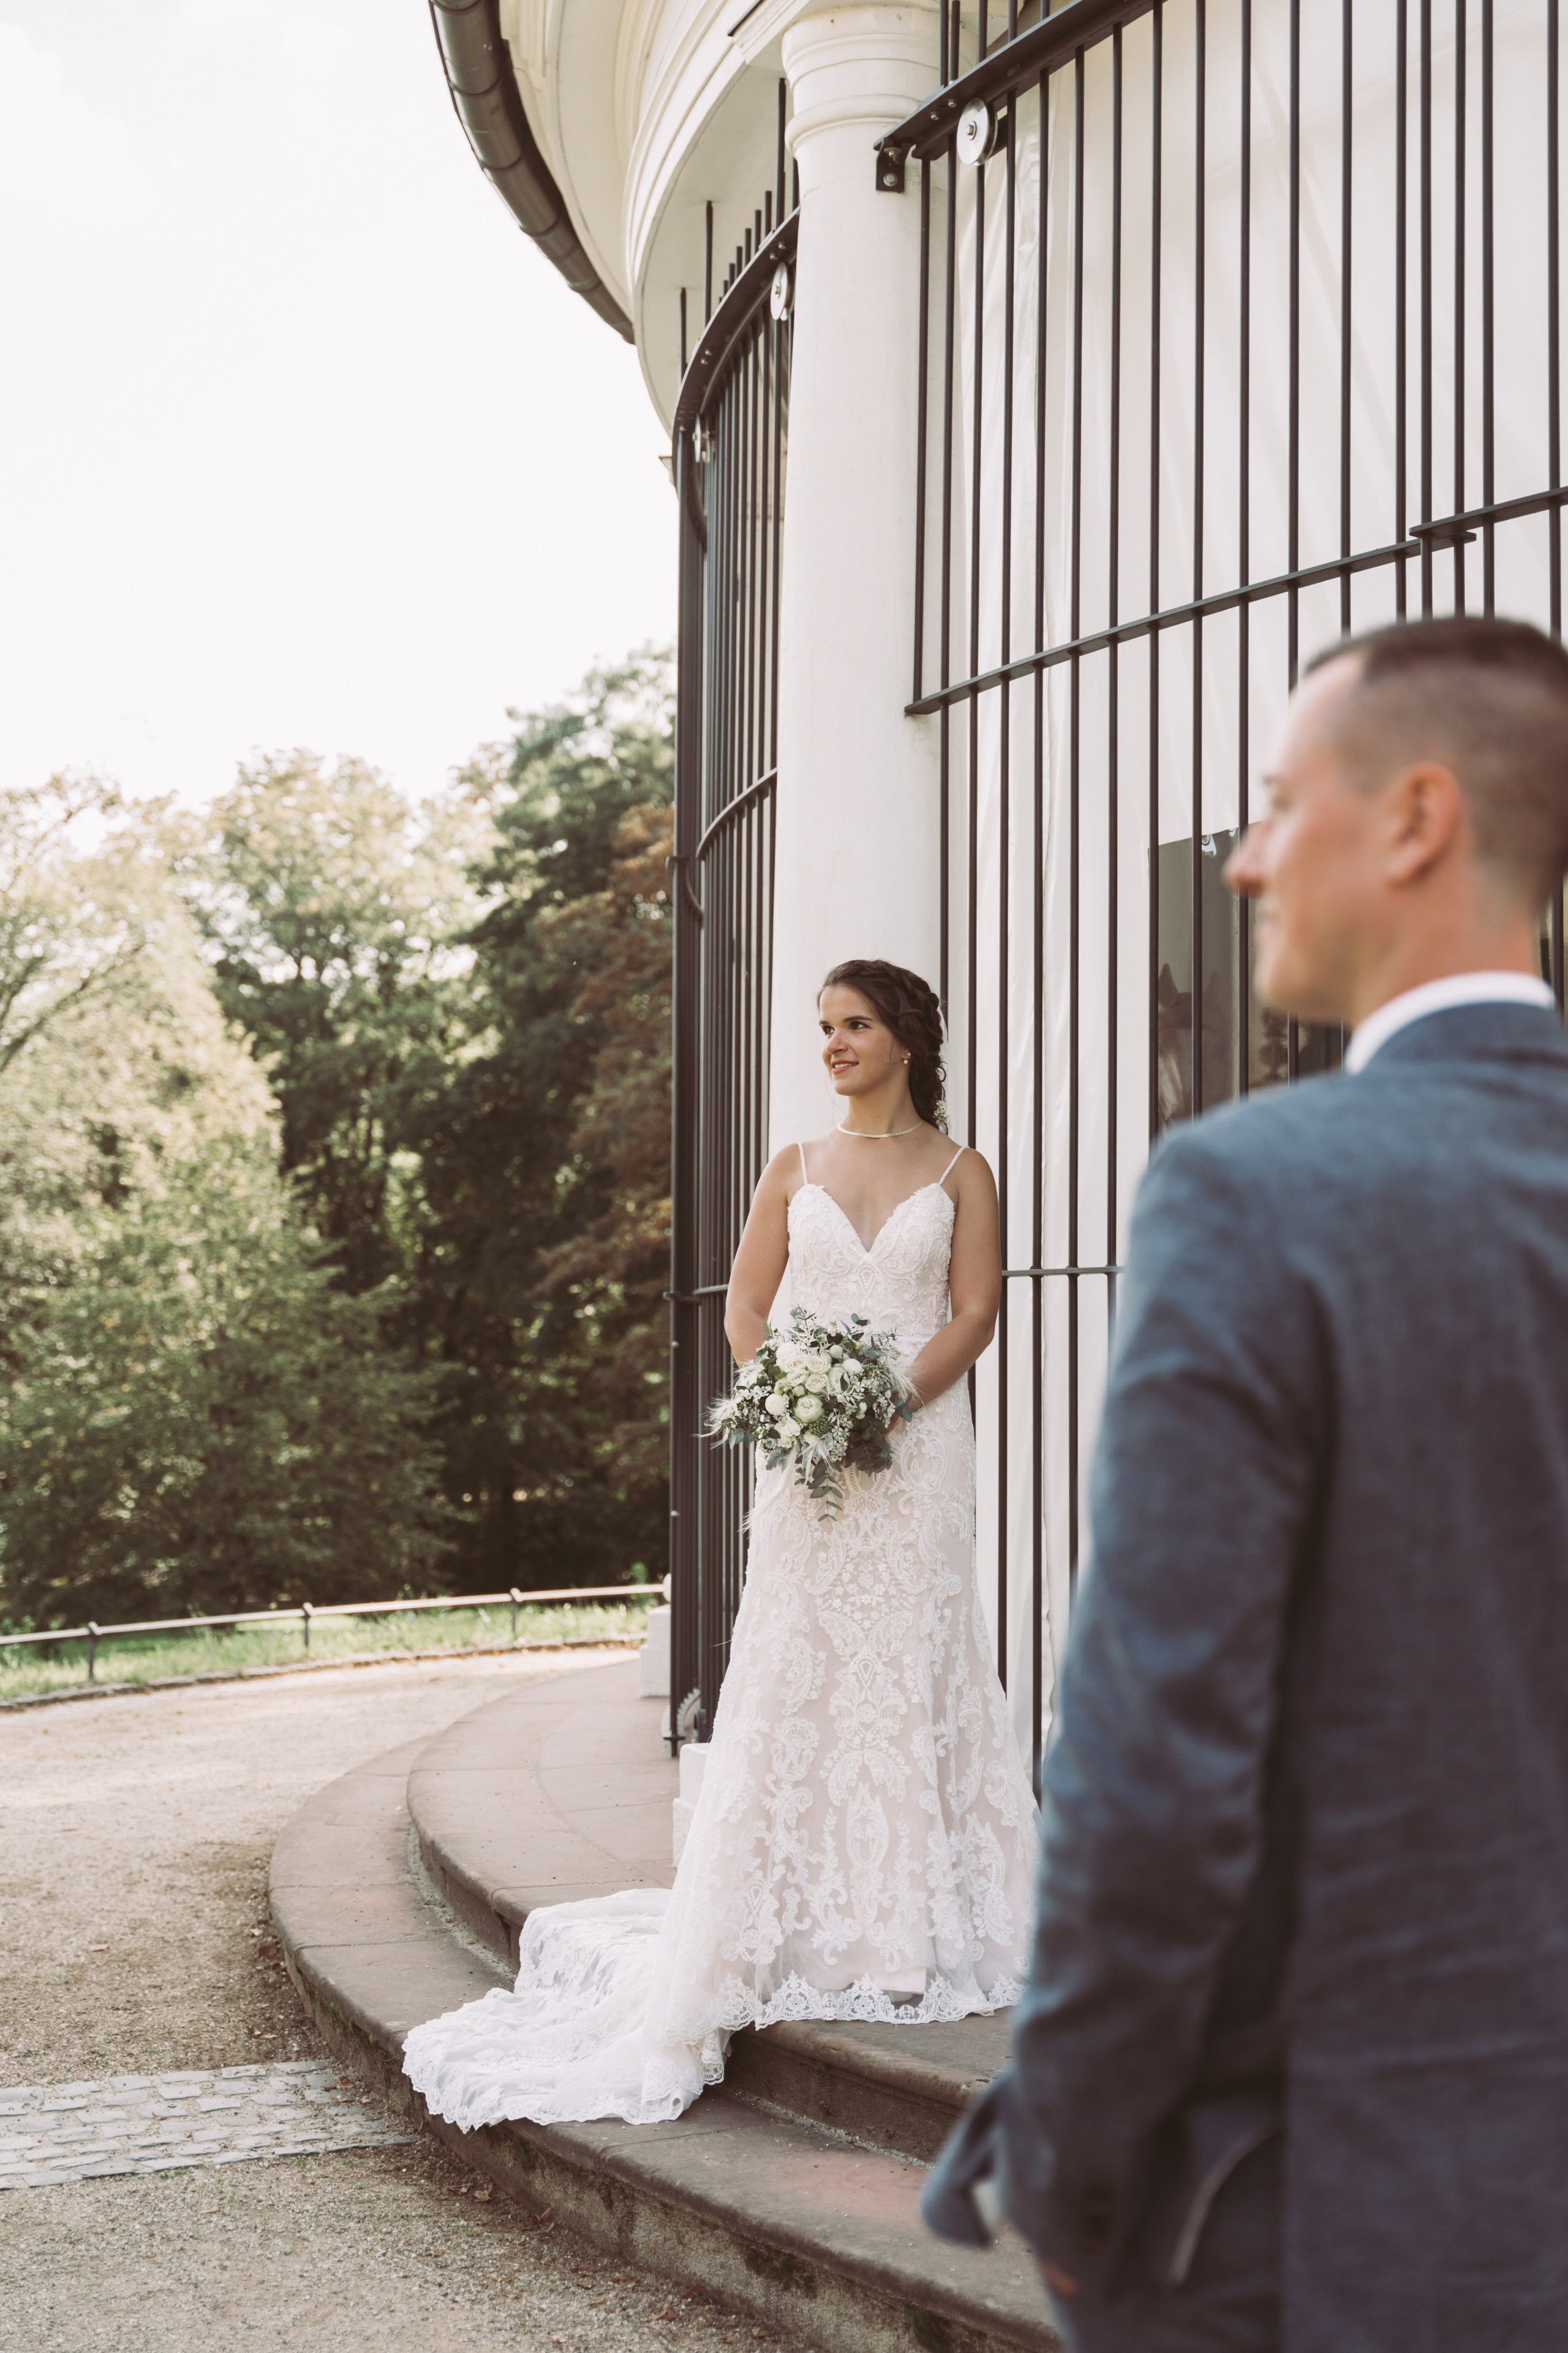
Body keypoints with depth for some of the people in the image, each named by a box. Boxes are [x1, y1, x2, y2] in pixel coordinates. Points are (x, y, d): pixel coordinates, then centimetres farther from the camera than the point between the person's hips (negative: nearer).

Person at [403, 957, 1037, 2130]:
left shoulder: (959, 1173, 6)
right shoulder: (796, 1170, 12)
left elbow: (974, 1314, -1)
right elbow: (746, 1307, 10)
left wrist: (889, 1402, -15)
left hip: (917, 1450, -2)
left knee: (912, 1674, -1)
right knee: (791, 1679, 0)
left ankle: (911, 1937, 7)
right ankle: (808, 1932, 8)